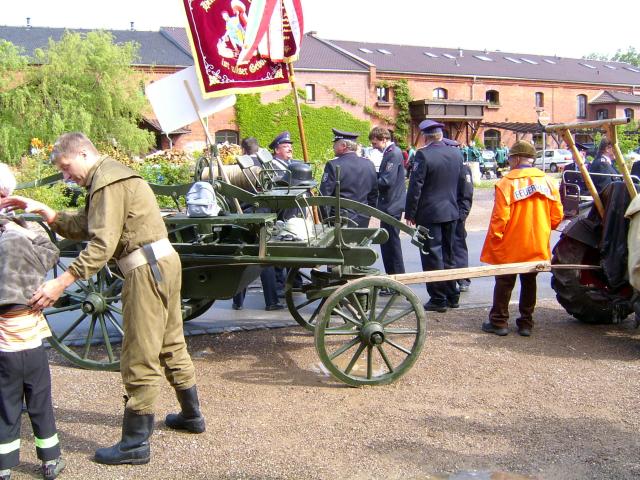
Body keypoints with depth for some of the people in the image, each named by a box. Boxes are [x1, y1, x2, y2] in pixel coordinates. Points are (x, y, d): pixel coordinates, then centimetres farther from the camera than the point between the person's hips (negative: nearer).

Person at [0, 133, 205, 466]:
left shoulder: (107, 182, -13)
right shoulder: (111, 175, 18)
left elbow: (102, 245, -23)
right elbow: (82, 227, 11)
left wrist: (61, 282, -25)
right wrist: (41, 210, 1)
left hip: (147, 269, -11)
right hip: (163, 263, 11)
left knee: (139, 359, -4)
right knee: (171, 344, 20)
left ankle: (135, 444, 5)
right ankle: (191, 415, 34)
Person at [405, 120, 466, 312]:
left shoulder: (423, 155, -16)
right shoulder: (456, 154, 5)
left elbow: (415, 187, -15)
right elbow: (461, 184, 13)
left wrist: (410, 213, -8)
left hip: (429, 214, -6)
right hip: (451, 212, 7)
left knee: (433, 257, 1)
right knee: (448, 255, 17)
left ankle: (438, 299, 6)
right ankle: (452, 296, 24)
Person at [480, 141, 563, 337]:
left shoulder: (506, 183, -14)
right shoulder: (547, 181, 1)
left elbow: (500, 218, -18)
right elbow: (556, 216, 2)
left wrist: (493, 240, -6)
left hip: (510, 247, -4)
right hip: (537, 247, 4)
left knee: (504, 283, 8)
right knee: (529, 283, 15)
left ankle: (499, 322, 14)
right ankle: (526, 323, 20)